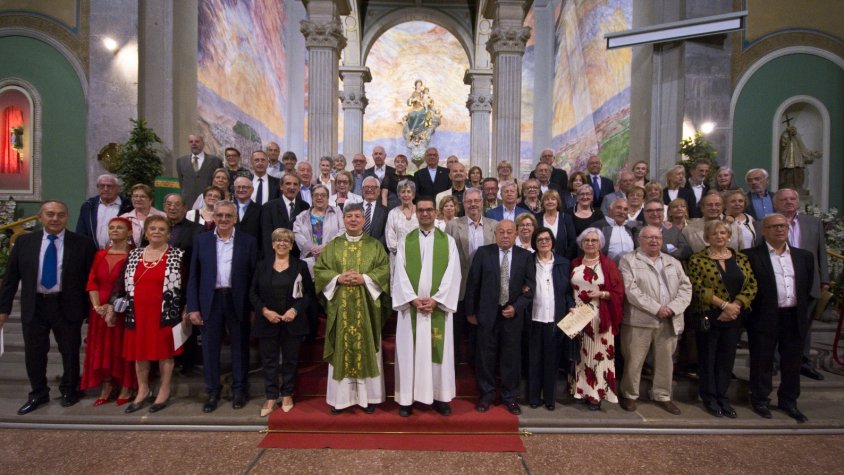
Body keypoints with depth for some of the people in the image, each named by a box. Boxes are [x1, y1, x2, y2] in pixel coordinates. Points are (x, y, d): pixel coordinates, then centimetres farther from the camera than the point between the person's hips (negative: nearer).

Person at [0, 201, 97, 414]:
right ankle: (38, 394, 33)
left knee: (70, 351, 10)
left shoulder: (83, 244, -6)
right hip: (34, 306, 3)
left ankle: (69, 391, 31)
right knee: (34, 353, 13)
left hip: (67, 307, -2)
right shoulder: (24, 242, 3)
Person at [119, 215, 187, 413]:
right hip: (138, 313, 4)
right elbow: (122, 283, 11)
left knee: (164, 352, 5)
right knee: (139, 352, 12)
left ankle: (164, 391, 21)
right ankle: (143, 390, 29)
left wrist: (186, 311, -10)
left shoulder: (178, 256, -4)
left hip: (165, 314, -4)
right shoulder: (133, 255, 9)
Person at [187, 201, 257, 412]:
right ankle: (213, 391, 25)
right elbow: (194, 276, 4)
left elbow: (255, 275, -1)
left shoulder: (248, 241, 0)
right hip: (211, 300, 1)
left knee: (239, 347, 9)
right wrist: (193, 307, -2)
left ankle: (239, 390, 26)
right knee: (210, 347, 8)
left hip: (238, 301, -1)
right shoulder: (201, 240, 5)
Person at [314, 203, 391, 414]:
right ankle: (340, 397, 15)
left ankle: (368, 396, 15)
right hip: (340, 307, 1)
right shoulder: (332, 246, 9)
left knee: (367, 349, 4)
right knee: (341, 349, 5)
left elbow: (385, 270, -2)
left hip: (367, 307, -1)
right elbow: (319, 270, 4)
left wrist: (364, 278, -16)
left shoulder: (375, 245, 5)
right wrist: (338, 278, -12)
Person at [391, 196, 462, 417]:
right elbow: (400, 273, -1)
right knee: (409, 351, 4)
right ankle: (407, 398, 15)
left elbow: (453, 274, -3)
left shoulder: (448, 241, 5)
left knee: (439, 350, 6)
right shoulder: (405, 241, 6)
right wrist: (413, 299, -13)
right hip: (411, 305, 0)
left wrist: (436, 299, -13)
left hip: (439, 306, 0)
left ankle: (440, 396, 18)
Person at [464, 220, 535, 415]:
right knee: (485, 356, 8)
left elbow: (530, 286, 2)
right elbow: (473, 284, 0)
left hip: (513, 314, 1)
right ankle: (486, 395, 25)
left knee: (511, 357, 8)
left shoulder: (525, 256, 2)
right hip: (487, 313, -1)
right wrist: (470, 311, 0)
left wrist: (516, 307, -9)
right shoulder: (483, 253, -2)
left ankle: (510, 396, 25)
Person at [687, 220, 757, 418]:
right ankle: (709, 398, 19)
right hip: (708, 316, -4)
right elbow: (697, 288, -12)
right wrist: (724, 304, -16)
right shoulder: (698, 259, -5)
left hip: (734, 317, 4)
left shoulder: (741, 259, 8)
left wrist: (736, 305, -11)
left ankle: (722, 397, 23)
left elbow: (751, 285, 2)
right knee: (708, 357, 6)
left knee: (727, 358, 11)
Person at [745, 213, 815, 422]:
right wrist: (755, 310, -8)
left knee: (792, 362, 14)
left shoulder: (804, 256, 11)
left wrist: (802, 310, 9)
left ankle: (789, 401, 30)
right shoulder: (751, 256, -6)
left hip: (795, 318, 5)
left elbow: (808, 288, 15)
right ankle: (760, 400, 21)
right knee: (762, 361, 6)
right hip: (765, 318, -5)